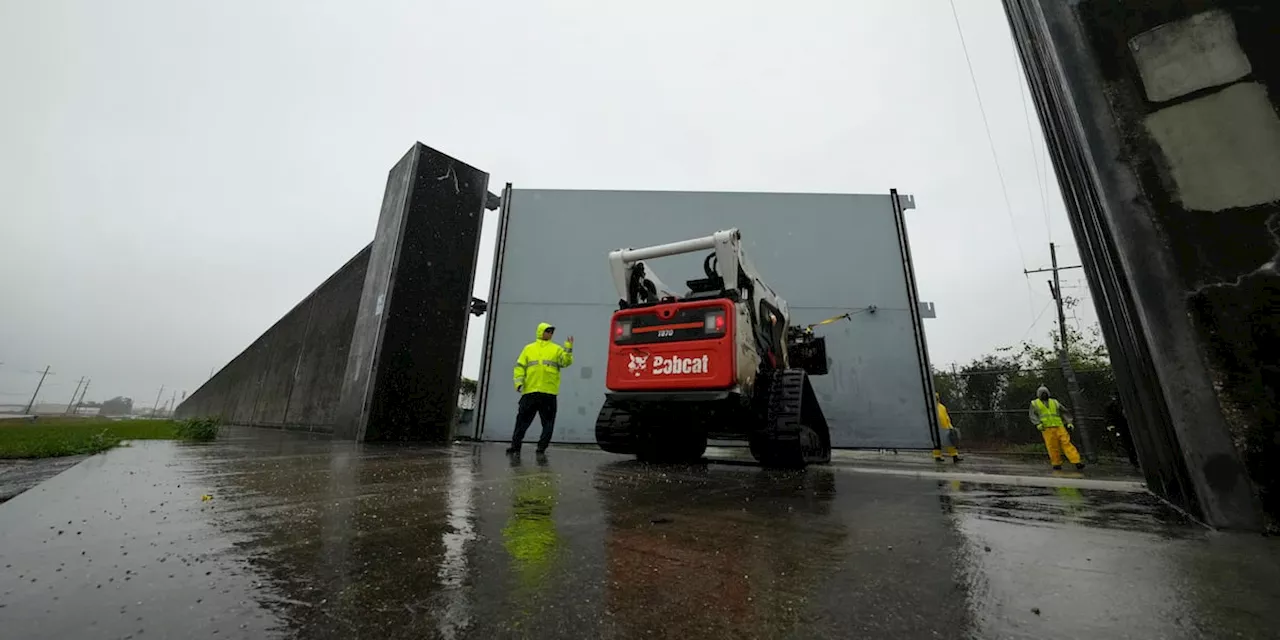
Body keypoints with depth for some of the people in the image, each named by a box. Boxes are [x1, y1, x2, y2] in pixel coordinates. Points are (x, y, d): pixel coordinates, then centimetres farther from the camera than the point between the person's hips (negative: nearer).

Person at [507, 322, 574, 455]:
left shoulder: (556, 349, 12)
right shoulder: (528, 348, 14)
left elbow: (565, 362, -2)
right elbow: (520, 366, 9)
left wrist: (568, 349, -16)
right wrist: (519, 381, -4)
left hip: (549, 392, 0)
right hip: (530, 391, 1)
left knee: (548, 422, 2)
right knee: (523, 420, 5)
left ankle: (541, 448, 10)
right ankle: (515, 445, 15)